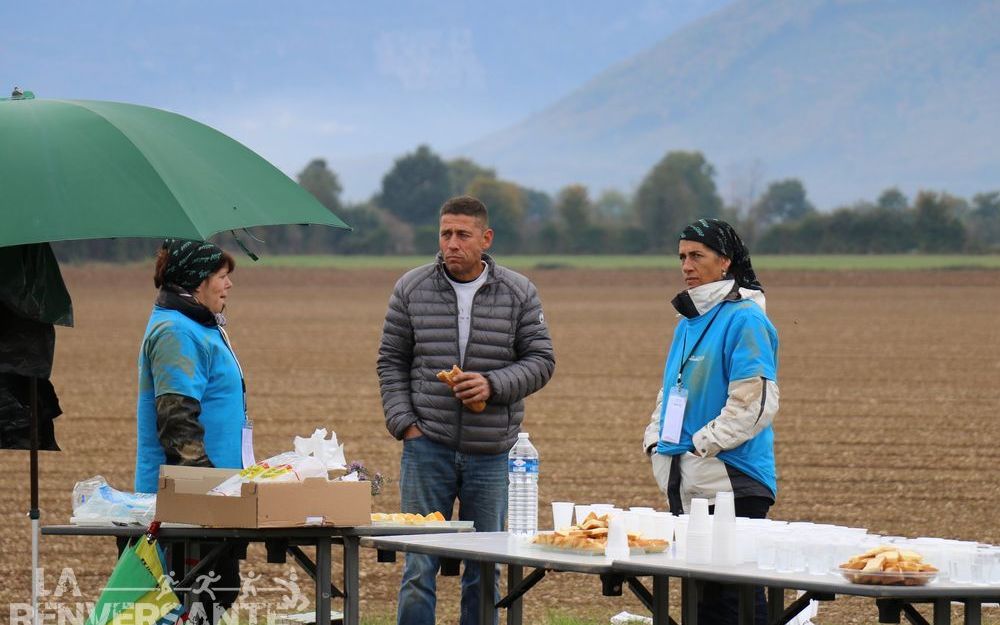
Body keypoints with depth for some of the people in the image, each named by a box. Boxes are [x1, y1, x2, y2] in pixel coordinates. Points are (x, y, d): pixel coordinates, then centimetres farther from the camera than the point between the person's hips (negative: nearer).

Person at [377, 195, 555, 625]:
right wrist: (405, 423, -4)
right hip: (427, 446, -1)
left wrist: (493, 385, -14)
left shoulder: (518, 294, 4)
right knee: (419, 565, -3)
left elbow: (541, 360, 3)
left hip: (490, 454, 1)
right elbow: (391, 362, 8)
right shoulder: (411, 289, 4)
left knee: (485, 569, 7)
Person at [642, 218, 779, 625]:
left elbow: (754, 401, -17)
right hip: (686, 485, 9)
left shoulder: (745, 319, -10)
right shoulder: (688, 321, 18)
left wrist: (702, 444, -16)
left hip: (732, 483, -9)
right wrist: (654, 439, 12)